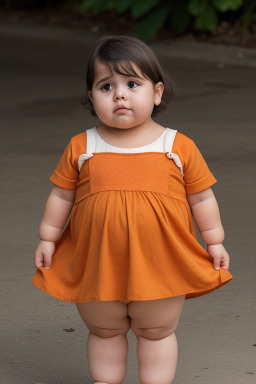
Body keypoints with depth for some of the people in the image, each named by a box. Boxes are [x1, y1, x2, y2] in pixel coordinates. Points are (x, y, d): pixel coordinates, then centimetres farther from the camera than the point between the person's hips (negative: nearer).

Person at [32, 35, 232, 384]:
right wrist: (48, 239, 7)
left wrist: (215, 242, 6)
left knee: (156, 332, 12)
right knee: (104, 331, 16)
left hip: (160, 264, -1)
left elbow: (201, 198, 3)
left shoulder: (179, 147, -5)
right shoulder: (81, 147, -3)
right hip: (97, 264, 2)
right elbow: (61, 196, 6)